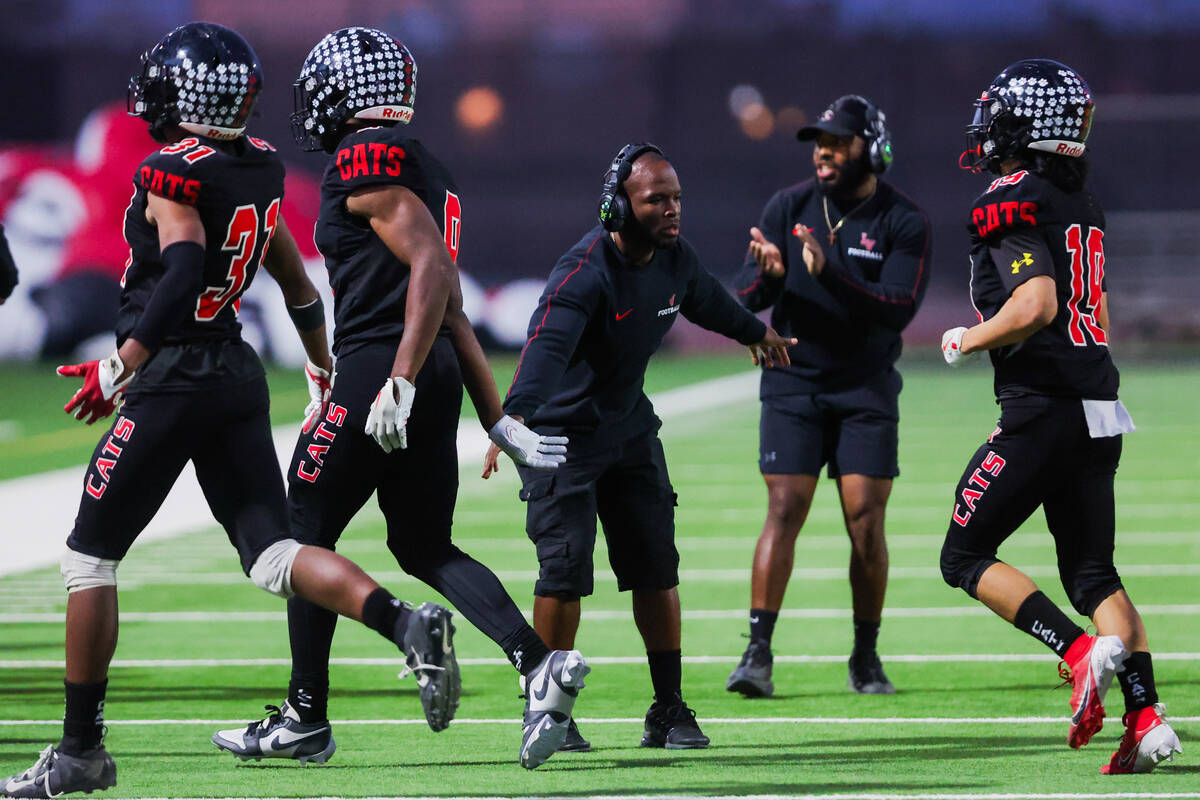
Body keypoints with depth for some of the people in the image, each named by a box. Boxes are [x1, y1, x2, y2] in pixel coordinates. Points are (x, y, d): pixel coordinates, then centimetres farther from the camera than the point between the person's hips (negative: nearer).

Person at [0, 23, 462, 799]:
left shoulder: (174, 173, -14)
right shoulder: (258, 167, 10)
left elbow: (185, 271, -28)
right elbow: (294, 277, 22)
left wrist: (120, 365, -28)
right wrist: (323, 361, 36)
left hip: (173, 378, -7)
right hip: (239, 376, 7)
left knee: (89, 556, 4)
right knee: (274, 554, 4)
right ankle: (406, 624, -21)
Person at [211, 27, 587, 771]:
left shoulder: (367, 157, -9)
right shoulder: (428, 170, 20)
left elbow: (431, 269, -19)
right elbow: (451, 308, 21)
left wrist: (400, 381, -24)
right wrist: (498, 418, 20)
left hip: (380, 367, -9)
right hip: (439, 376, 9)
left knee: (307, 532, 4)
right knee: (427, 548, 11)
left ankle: (306, 716, 10)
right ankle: (541, 662, -8)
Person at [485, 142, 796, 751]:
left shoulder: (674, 258, -4)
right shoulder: (586, 271, -27)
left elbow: (706, 300, 21)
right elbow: (547, 346, -42)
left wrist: (755, 332, 41)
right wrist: (514, 419, -58)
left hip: (629, 427, 7)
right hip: (562, 433, -7)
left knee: (656, 566, 5)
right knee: (565, 568, -12)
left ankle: (668, 710, 13)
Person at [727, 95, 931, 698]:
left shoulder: (903, 223, -6)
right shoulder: (789, 207, 1)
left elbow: (899, 308, -19)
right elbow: (744, 298, -2)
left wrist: (831, 275, -31)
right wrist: (768, 275, -25)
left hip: (866, 388, -1)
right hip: (793, 382, 1)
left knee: (865, 522, -4)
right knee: (784, 511, -9)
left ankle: (866, 658, 9)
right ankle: (758, 653, -9)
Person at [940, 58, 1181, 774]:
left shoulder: (1010, 204, -12)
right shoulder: (1083, 201, 14)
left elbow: (1036, 306, -23)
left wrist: (965, 343, -8)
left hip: (1044, 411, -8)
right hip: (1101, 408, 8)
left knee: (965, 558, 3)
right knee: (1092, 572, 12)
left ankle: (1082, 653, -14)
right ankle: (1147, 720, -2)